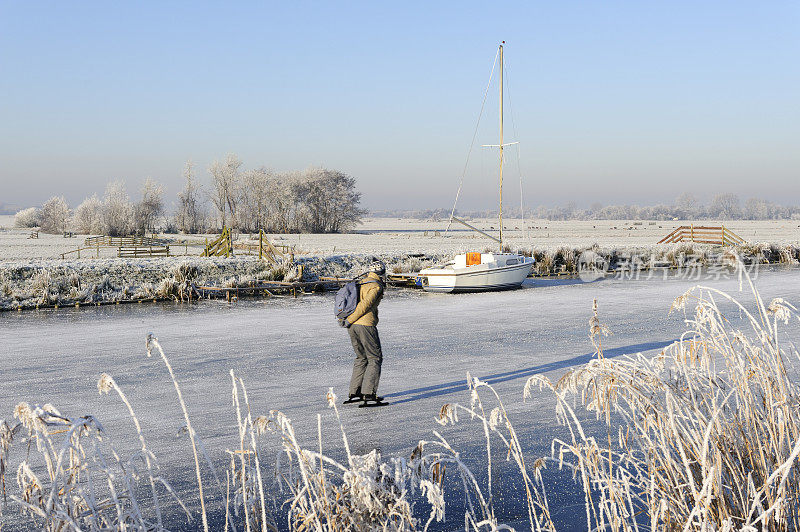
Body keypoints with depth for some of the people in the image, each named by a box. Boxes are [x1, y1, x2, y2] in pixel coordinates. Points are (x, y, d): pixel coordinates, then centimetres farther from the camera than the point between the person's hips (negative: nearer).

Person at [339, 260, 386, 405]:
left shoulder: (361, 283, 19)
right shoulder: (376, 287, -7)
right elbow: (365, 305, -16)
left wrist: (344, 319, 9)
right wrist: (349, 321, -13)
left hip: (352, 327, 8)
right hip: (366, 324, -8)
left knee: (361, 358, 18)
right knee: (375, 359, -2)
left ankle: (354, 393, 17)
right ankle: (369, 395, -11)